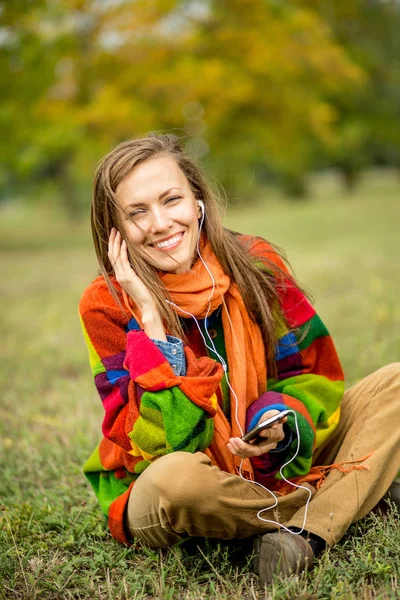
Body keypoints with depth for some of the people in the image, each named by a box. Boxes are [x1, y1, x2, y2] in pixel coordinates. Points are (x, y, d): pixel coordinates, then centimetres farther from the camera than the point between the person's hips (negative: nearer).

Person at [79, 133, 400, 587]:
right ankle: (337, 506, -14)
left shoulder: (254, 263, -7)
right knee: (175, 478, -39)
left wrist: (281, 425, -25)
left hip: (281, 463, 4)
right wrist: (150, 316, -25)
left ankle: (305, 534, -26)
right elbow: (163, 445, -20)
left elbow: (314, 374, -3)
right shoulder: (106, 306, -14)